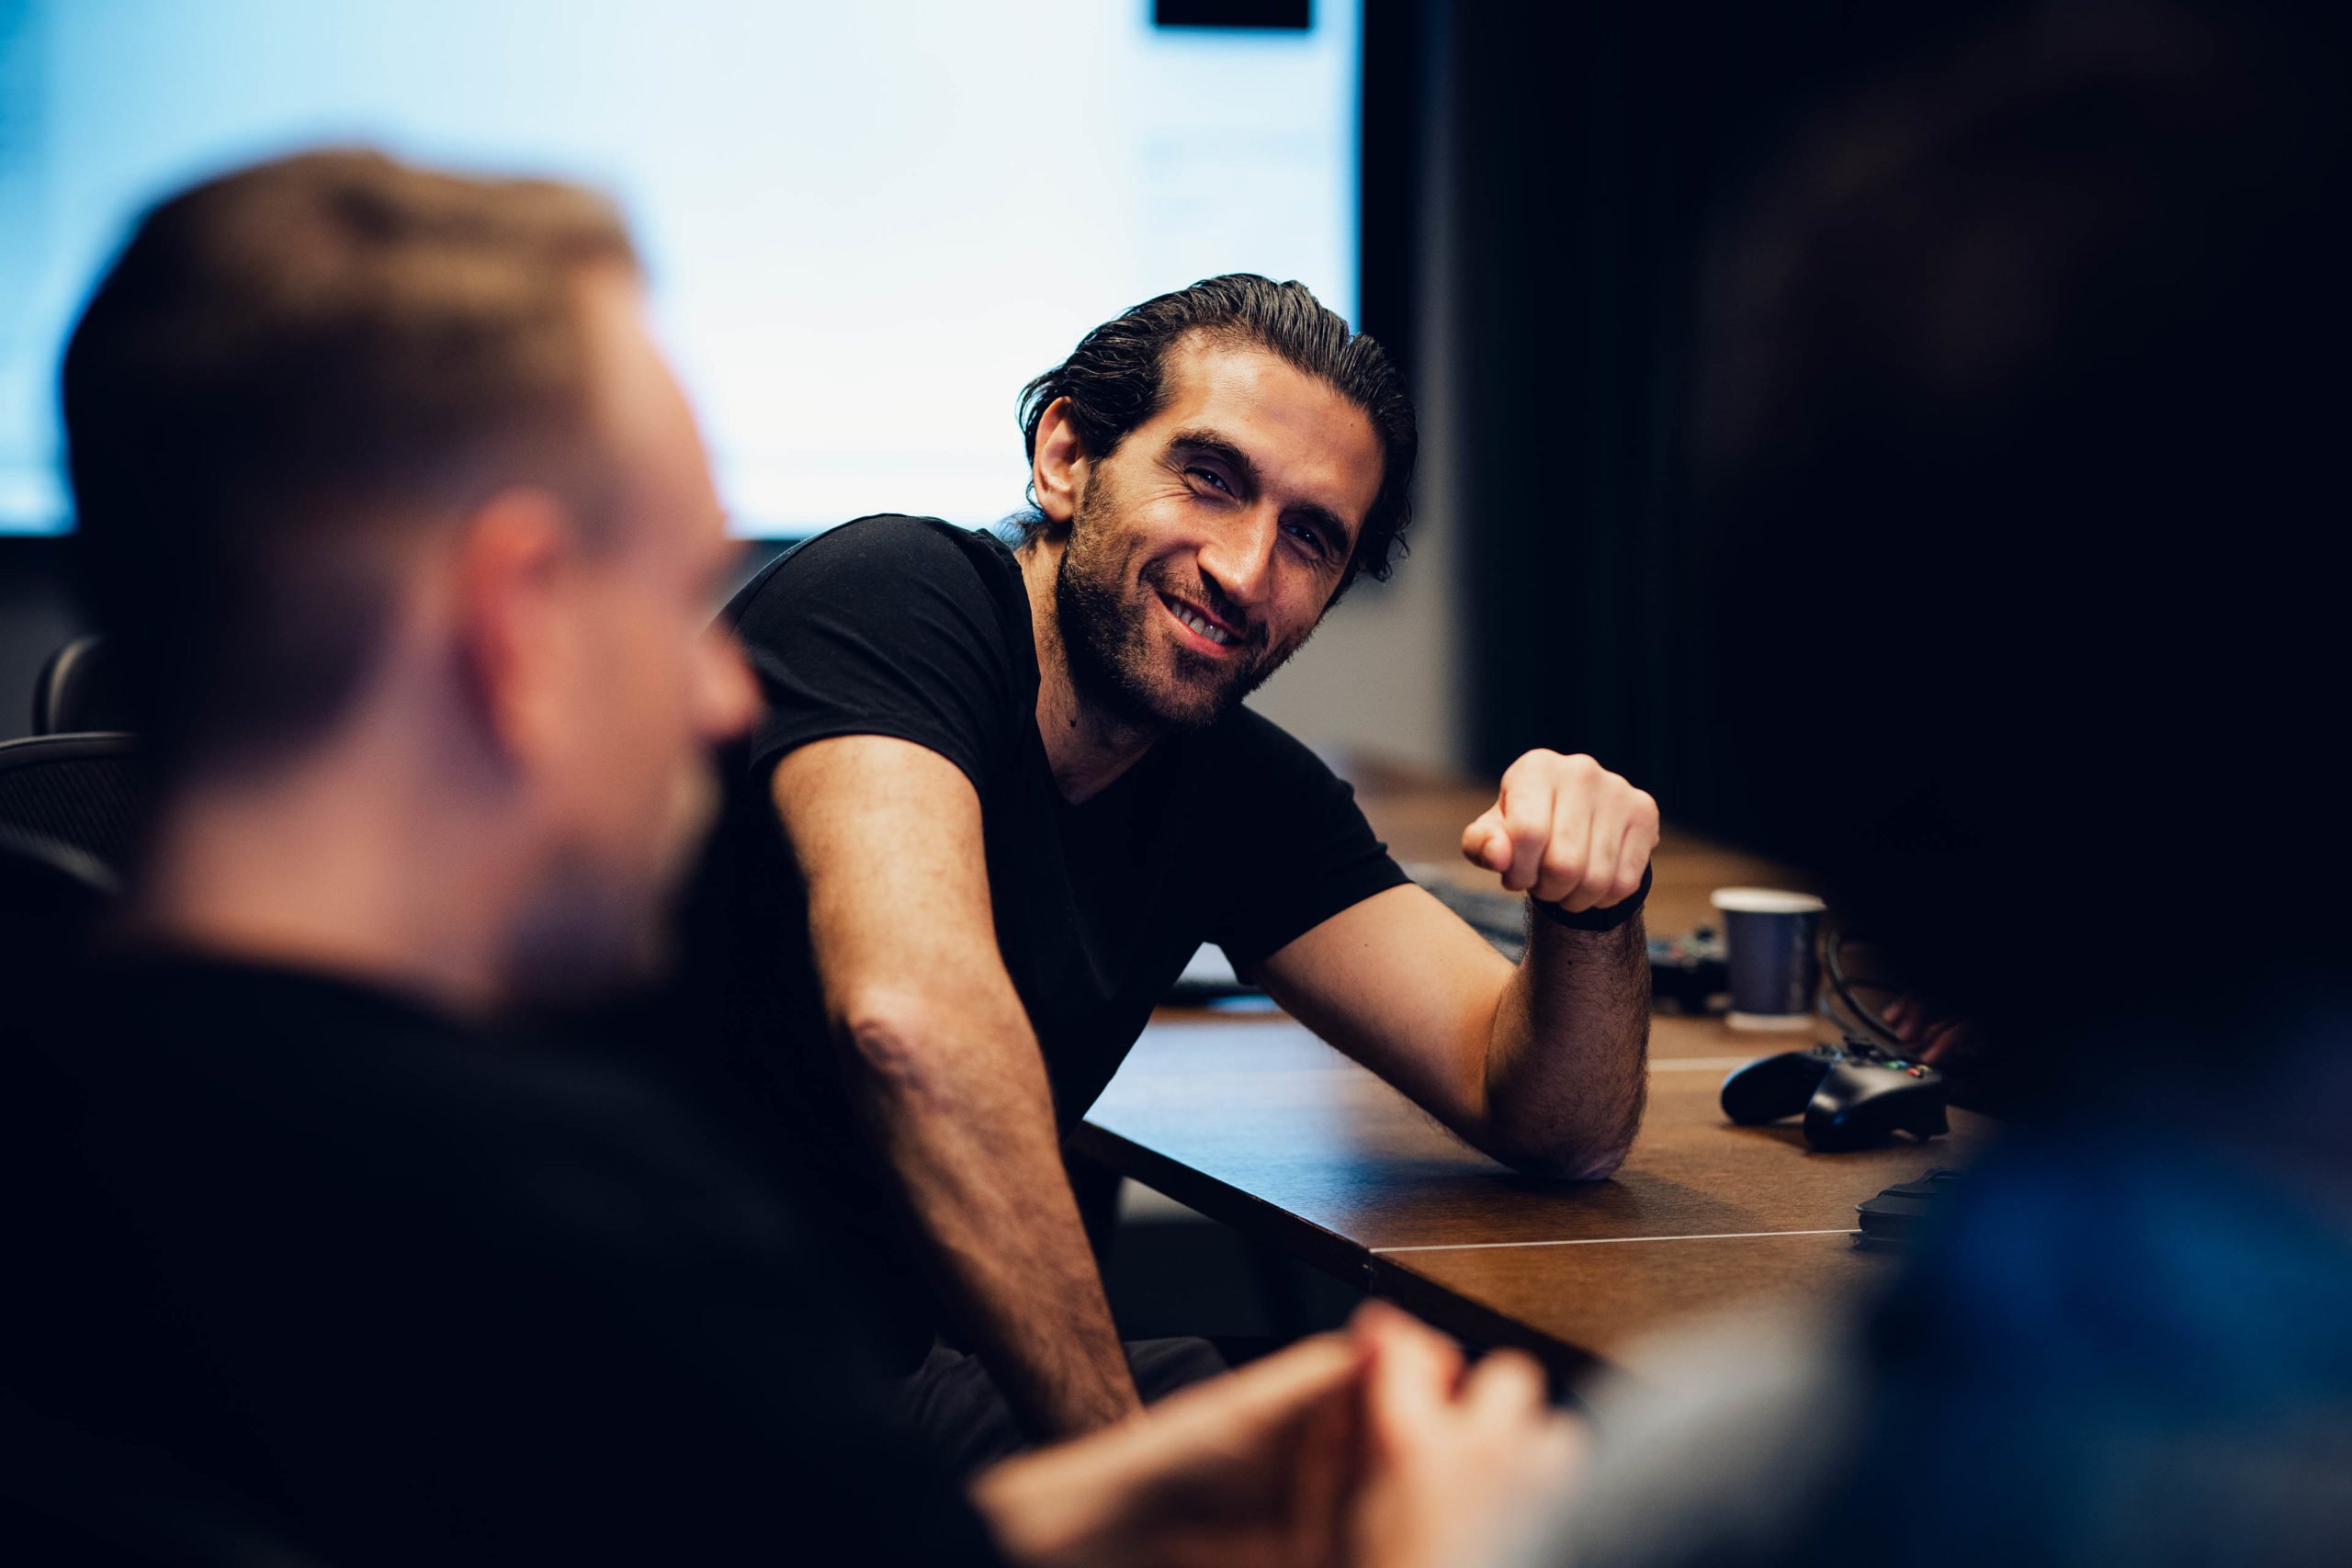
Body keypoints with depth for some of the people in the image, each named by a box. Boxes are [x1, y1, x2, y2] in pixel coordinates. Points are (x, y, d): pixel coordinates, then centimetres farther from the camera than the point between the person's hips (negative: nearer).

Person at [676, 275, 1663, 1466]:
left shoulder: (1243, 791, 7)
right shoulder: (890, 598, -16)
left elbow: (1554, 1125, 7)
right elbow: (909, 1013, -34)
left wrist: (1592, 906, -16)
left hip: (891, 1370, 8)